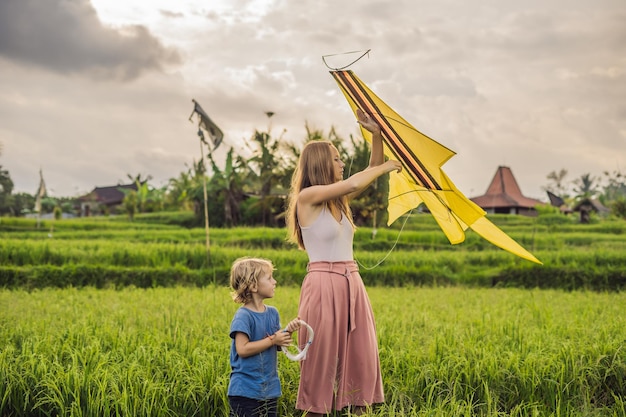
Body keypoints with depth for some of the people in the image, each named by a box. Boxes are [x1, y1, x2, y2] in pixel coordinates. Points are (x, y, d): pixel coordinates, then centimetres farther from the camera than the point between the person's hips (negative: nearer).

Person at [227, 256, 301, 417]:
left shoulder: (272, 313, 6)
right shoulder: (243, 316, -15)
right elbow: (242, 349, -23)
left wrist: (288, 331, -6)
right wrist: (272, 340, -19)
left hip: (270, 390, 7)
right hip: (245, 391, -7)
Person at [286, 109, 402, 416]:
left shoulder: (339, 201, 13)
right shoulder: (307, 197, -9)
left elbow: (370, 175, 15)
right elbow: (352, 183, -18)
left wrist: (377, 135, 4)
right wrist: (385, 167, -3)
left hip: (351, 284, 8)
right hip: (323, 285, -8)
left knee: (360, 355, 7)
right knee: (323, 357, -1)